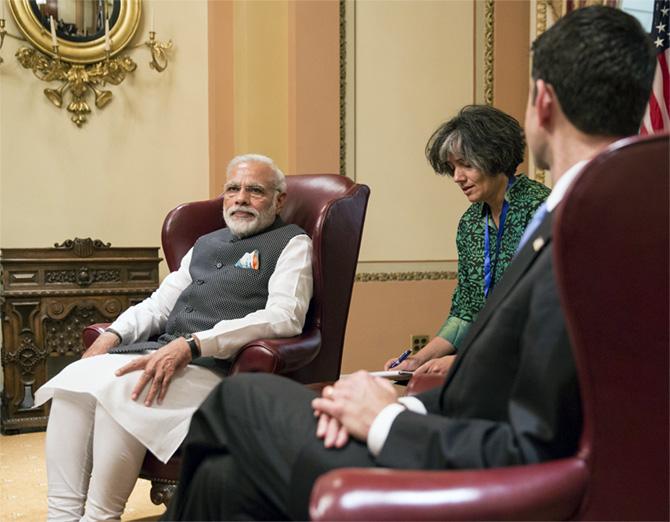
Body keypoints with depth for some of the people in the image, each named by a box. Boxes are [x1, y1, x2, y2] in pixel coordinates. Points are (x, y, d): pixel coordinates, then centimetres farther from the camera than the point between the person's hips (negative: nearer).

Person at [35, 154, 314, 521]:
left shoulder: (291, 243, 4)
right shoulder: (206, 244, 27)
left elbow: (284, 317, -12)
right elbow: (159, 302, 28)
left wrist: (190, 345, -20)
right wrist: (112, 335, 5)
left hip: (218, 366, -7)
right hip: (162, 350, 7)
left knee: (118, 389, -29)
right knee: (75, 377, -16)